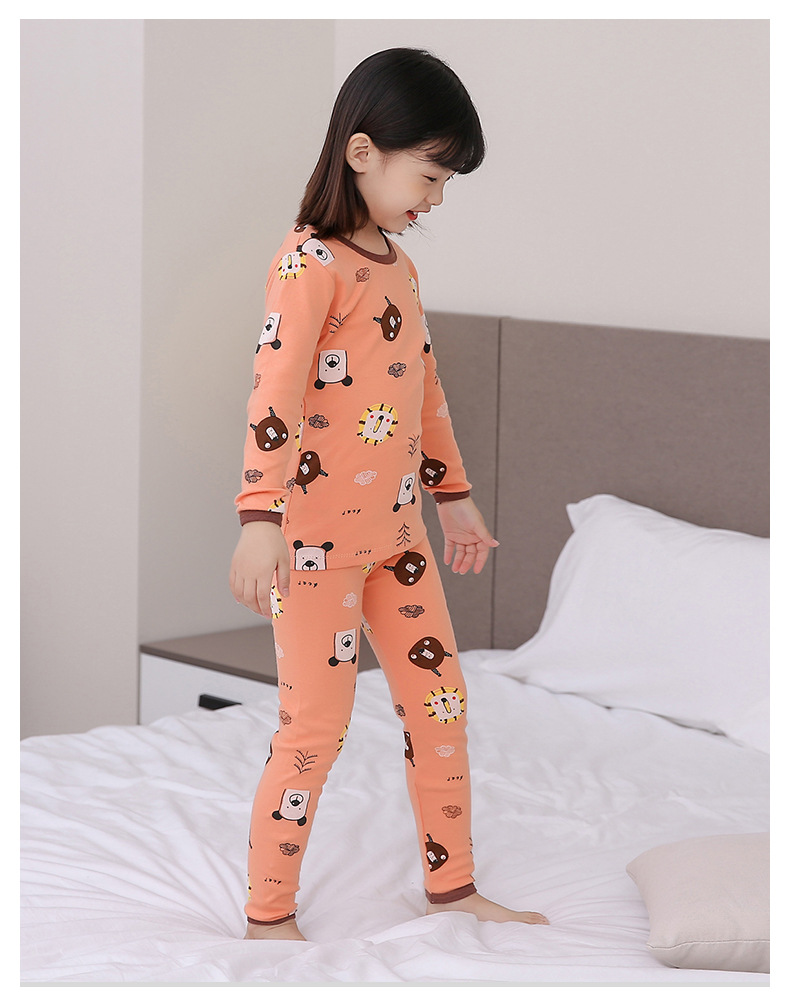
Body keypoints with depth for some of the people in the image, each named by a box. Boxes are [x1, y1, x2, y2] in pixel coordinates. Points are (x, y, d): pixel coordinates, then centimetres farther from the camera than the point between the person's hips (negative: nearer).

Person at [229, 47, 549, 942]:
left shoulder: (397, 264, 13)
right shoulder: (310, 262, -14)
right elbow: (274, 393, -23)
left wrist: (454, 495, 26)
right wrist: (260, 519, -31)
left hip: (396, 528, 9)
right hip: (315, 533, -9)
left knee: (441, 700, 12)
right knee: (315, 730, -3)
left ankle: (451, 887, 25)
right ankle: (267, 916, 10)